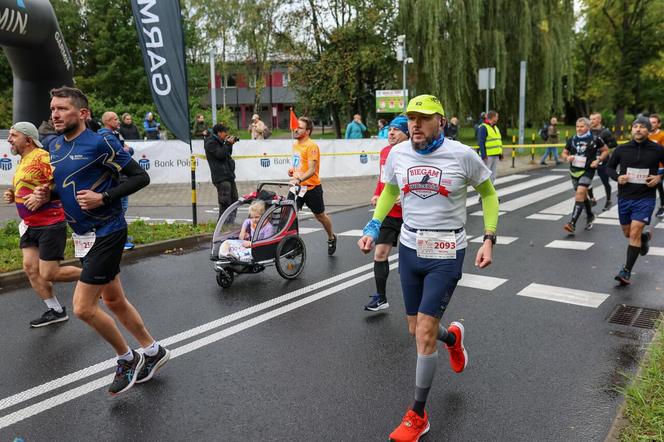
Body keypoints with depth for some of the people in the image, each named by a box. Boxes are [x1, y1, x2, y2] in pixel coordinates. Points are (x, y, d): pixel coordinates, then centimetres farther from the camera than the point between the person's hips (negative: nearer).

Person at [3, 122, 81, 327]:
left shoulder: (42, 157, -15)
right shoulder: (23, 160, 15)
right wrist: (13, 195, 10)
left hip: (50, 224, -9)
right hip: (30, 226, 9)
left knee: (48, 275, -5)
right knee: (30, 267, 4)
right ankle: (55, 310, 16)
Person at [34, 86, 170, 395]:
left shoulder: (100, 143, -15)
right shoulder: (55, 146, 9)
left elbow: (140, 177, -14)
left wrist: (104, 198, -22)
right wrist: (48, 194, 1)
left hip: (106, 233, -8)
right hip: (83, 235, 8)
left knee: (83, 308, -8)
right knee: (114, 301, 15)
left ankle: (127, 359, 15)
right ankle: (153, 351, 32)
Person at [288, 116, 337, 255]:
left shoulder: (311, 146, -16)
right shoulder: (295, 144, 11)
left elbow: (312, 170, -24)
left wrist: (299, 179, -39)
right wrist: (292, 169, 8)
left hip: (311, 187, -7)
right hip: (297, 186, 7)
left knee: (320, 216, 12)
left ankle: (331, 238, 36)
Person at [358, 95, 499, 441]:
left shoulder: (462, 155, -12)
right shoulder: (398, 153, -2)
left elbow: (488, 192, 3)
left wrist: (489, 239, -5)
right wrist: (373, 226, 3)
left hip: (446, 254, -4)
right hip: (409, 248, 4)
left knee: (425, 333, -6)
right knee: (417, 330, 13)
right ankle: (453, 337, 50)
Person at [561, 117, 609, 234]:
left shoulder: (595, 140, -5)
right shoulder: (572, 140, 4)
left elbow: (606, 151, 7)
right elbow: (564, 153, 14)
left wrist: (598, 160, -8)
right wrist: (567, 158, -9)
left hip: (587, 171, -5)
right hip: (574, 171, 5)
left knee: (580, 193, -20)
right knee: (583, 195, 19)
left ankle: (572, 224, -23)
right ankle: (590, 216, 42)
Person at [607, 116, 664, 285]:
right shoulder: (622, 149, -1)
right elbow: (609, 167, 10)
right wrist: (617, 177, -8)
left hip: (645, 198, -3)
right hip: (624, 197, 3)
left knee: (634, 233, -14)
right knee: (627, 233, 18)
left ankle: (627, 272, -8)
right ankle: (644, 237, 54)